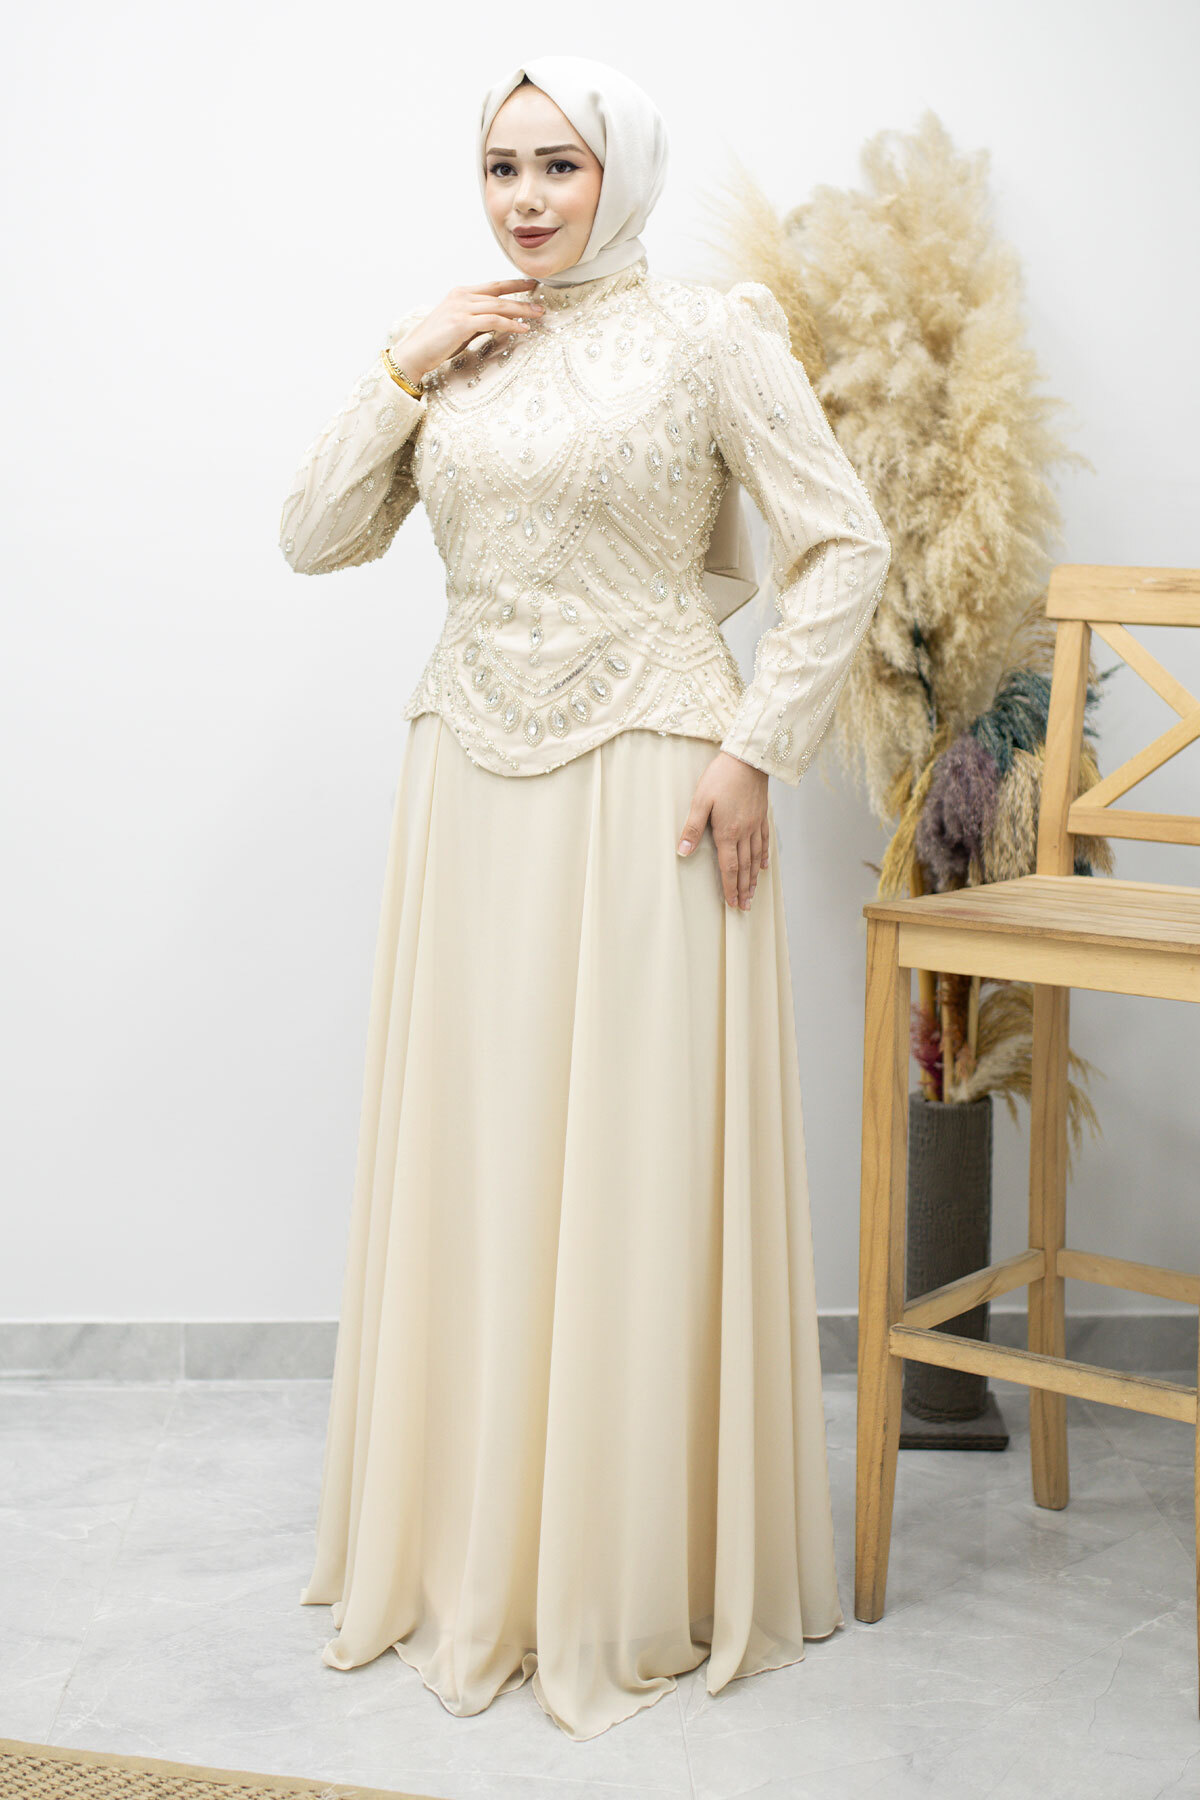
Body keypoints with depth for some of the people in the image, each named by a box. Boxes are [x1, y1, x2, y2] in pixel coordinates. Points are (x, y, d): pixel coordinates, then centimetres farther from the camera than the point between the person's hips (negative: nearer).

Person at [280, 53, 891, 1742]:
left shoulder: (707, 336, -3)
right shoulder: (454, 350, 11)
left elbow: (846, 545, -5)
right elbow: (316, 536, 9)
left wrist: (755, 749, -10)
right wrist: (400, 375, -2)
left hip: (647, 782, -4)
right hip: (472, 780, 5)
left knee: (639, 1159, 1)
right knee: (476, 1154, 9)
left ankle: (646, 1560, 17)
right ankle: (474, 1547, 25)